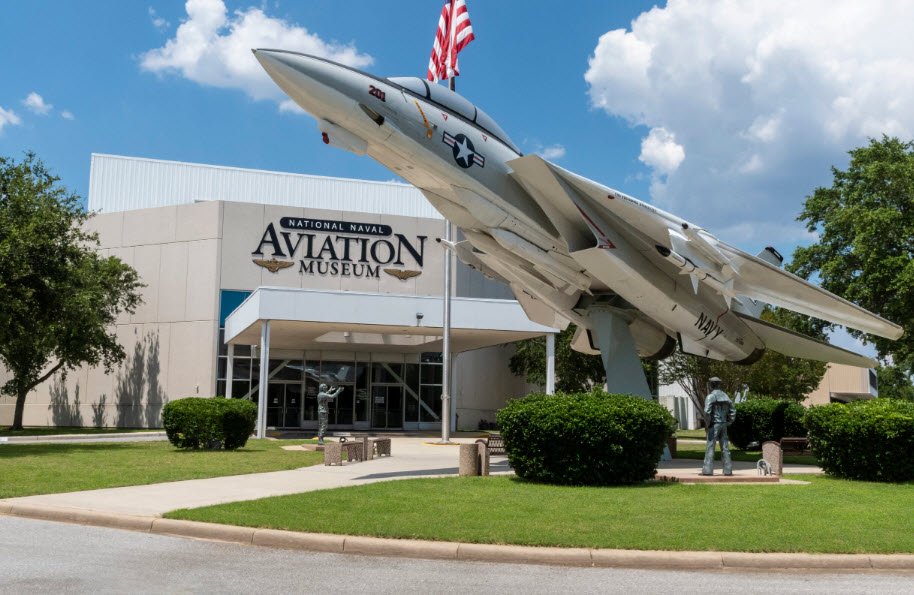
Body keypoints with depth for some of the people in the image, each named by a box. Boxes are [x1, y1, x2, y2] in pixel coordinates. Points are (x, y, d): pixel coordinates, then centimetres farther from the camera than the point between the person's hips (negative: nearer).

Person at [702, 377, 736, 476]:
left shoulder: (710, 396, -10)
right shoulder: (725, 396, 11)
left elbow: (707, 412, -21)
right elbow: (733, 411, 11)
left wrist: (708, 423, -10)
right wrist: (728, 423, 13)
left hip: (714, 424, -6)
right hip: (723, 425, 6)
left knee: (710, 447, -4)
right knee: (725, 448, 9)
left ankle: (708, 469, -8)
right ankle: (728, 470, 9)